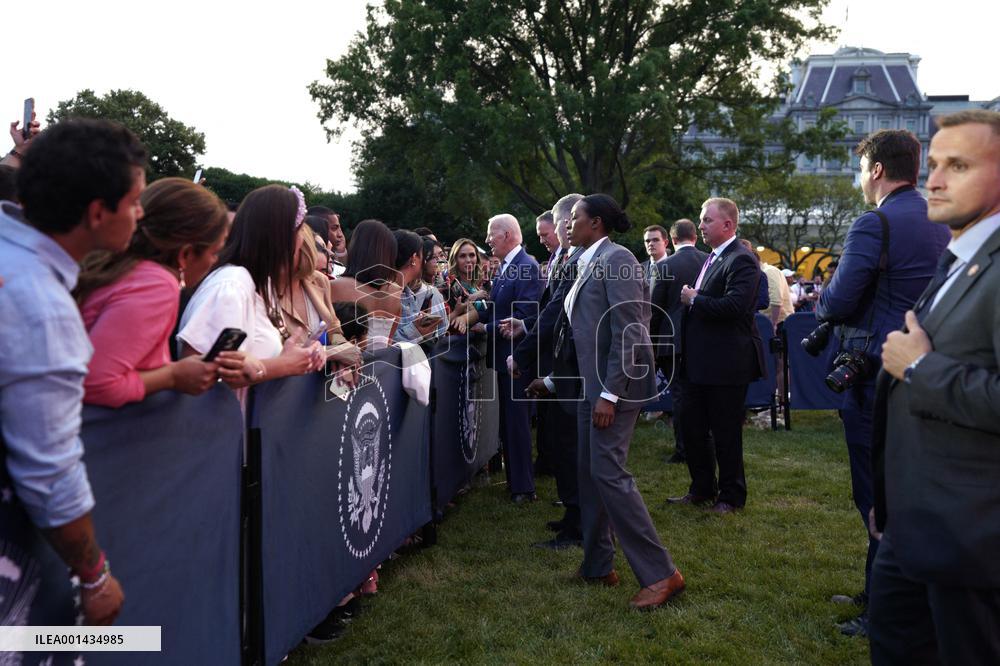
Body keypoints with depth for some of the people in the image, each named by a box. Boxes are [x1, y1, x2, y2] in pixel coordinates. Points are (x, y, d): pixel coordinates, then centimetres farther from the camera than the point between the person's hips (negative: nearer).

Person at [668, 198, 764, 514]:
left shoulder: (741, 260, -14)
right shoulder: (709, 259, 15)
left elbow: (735, 305, -27)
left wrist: (694, 300, -17)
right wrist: (690, 299, 5)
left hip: (726, 363, -9)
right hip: (698, 363, 9)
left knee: (726, 432, 4)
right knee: (692, 428, 15)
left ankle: (731, 496, 20)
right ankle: (702, 489, 31)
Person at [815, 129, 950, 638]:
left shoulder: (875, 224, -16)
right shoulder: (943, 225, 10)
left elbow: (838, 303, -20)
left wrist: (820, 301, 4)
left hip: (876, 376, -8)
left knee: (876, 495, 1)